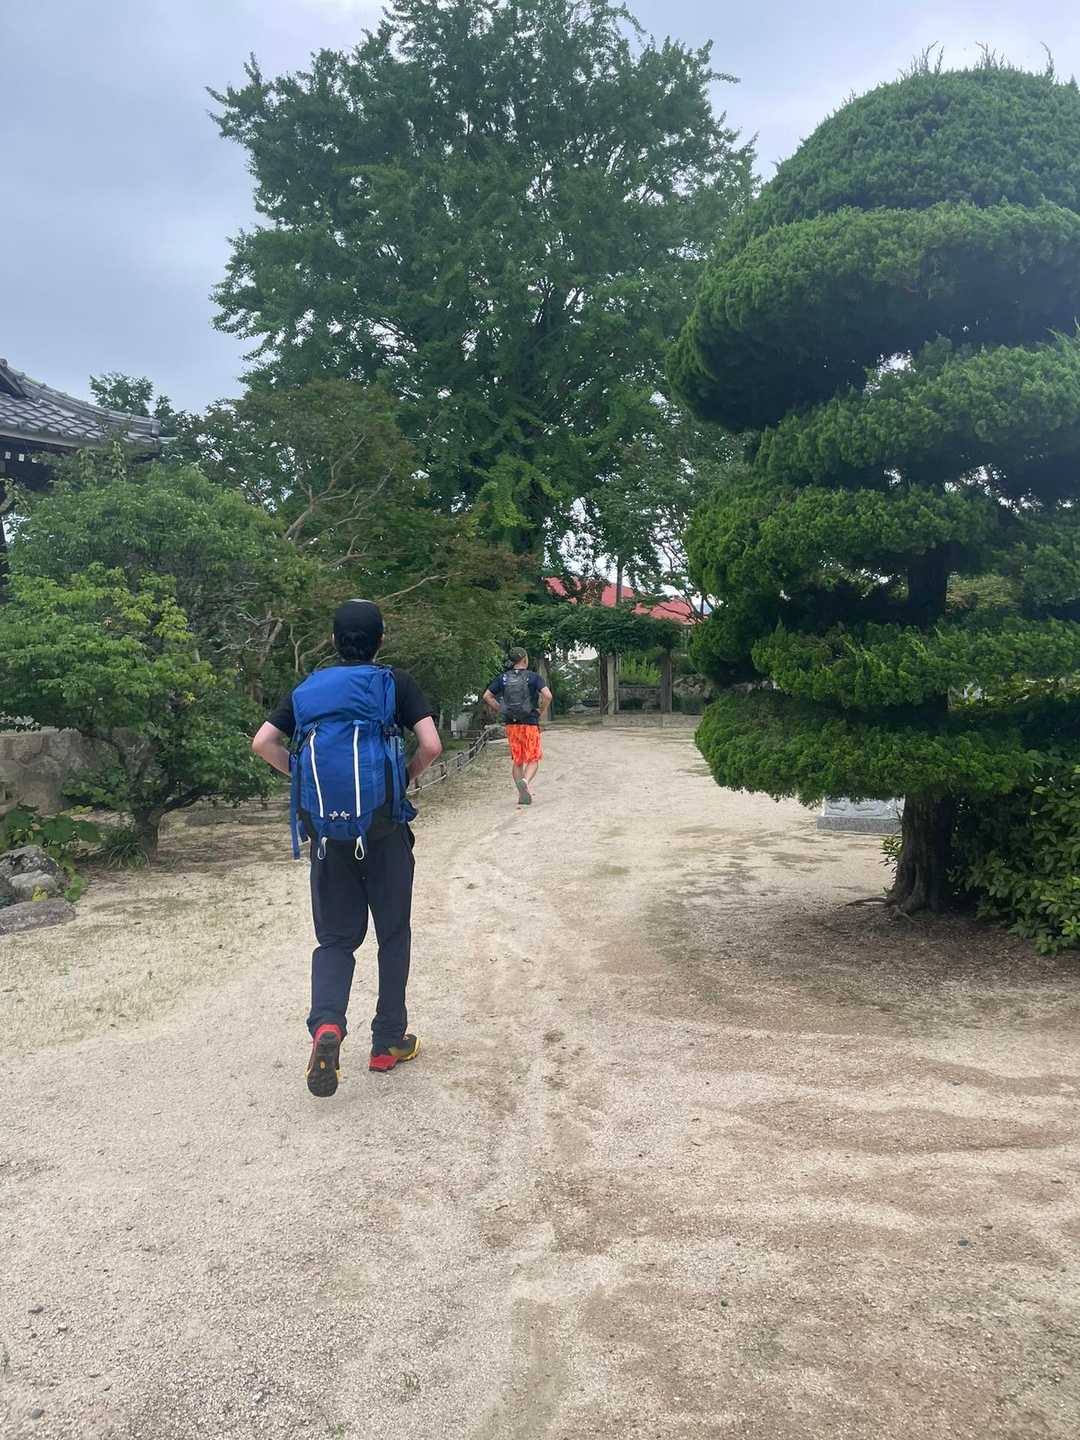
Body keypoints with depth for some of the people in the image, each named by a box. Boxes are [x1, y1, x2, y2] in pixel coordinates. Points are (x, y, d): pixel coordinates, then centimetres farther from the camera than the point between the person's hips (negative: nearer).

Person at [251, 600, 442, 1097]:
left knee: (335, 938, 12)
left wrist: (303, 776, 15)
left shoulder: (307, 690, 9)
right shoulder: (395, 683, 0)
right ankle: (388, 1042, 20)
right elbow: (431, 745, -10)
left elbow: (262, 743, 2)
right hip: (382, 828, -2)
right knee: (393, 934, 13)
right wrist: (408, 775, 10)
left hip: (326, 833, 3)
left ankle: (326, 1024, -14)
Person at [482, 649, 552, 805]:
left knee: (516, 760, 12)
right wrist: (541, 711, -1)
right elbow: (547, 695, -15)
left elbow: (487, 696, 4)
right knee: (533, 759, 4)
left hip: (511, 724, 3)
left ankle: (522, 794, 12)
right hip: (530, 723, -3)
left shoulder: (503, 678, 6)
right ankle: (525, 781, -23)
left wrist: (500, 710, 9)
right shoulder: (533, 676, -4)